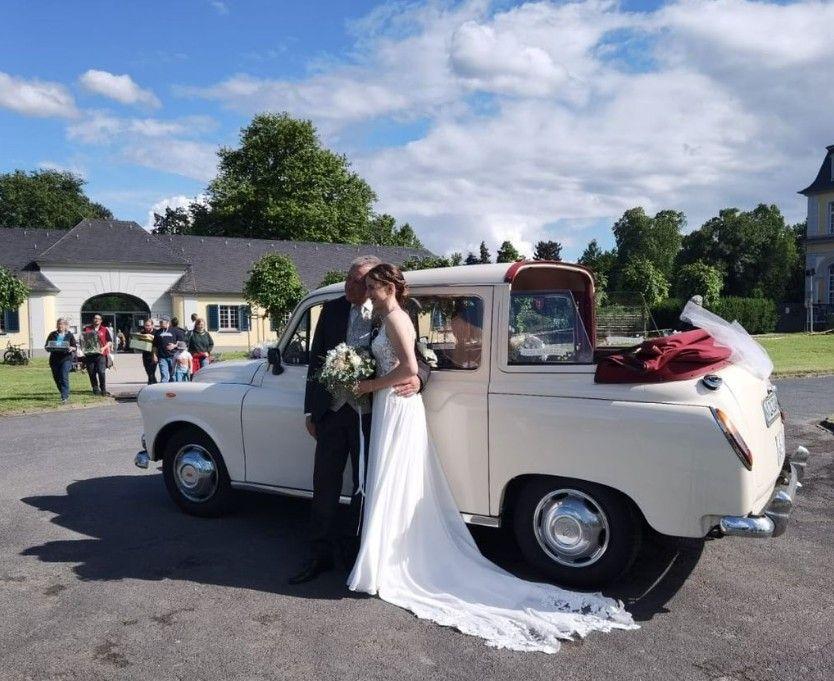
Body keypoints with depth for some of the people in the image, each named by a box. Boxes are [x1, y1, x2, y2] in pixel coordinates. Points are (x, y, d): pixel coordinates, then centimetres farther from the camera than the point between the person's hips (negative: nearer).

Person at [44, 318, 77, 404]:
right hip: (54, 359, 4)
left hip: (66, 359, -4)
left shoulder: (69, 335, 7)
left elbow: (75, 347, 5)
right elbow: (46, 346, 12)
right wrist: (49, 348, -11)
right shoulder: (52, 335, 12)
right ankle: (65, 394, 28)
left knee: (64, 378, -14)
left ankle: (64, 397, -15)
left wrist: (71, 348, -17)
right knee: (56, 378, 9)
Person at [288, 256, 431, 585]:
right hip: (332, 410, 3)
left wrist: (418, 378, -26)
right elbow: (315, 360, 6)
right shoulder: (332, 310, 2)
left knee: (364, 484, 13)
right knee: (324, 484, 9)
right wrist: (311, 410, 5)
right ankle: (320, 555, 24)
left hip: (369, 413, -2)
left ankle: (352, 548, 32)